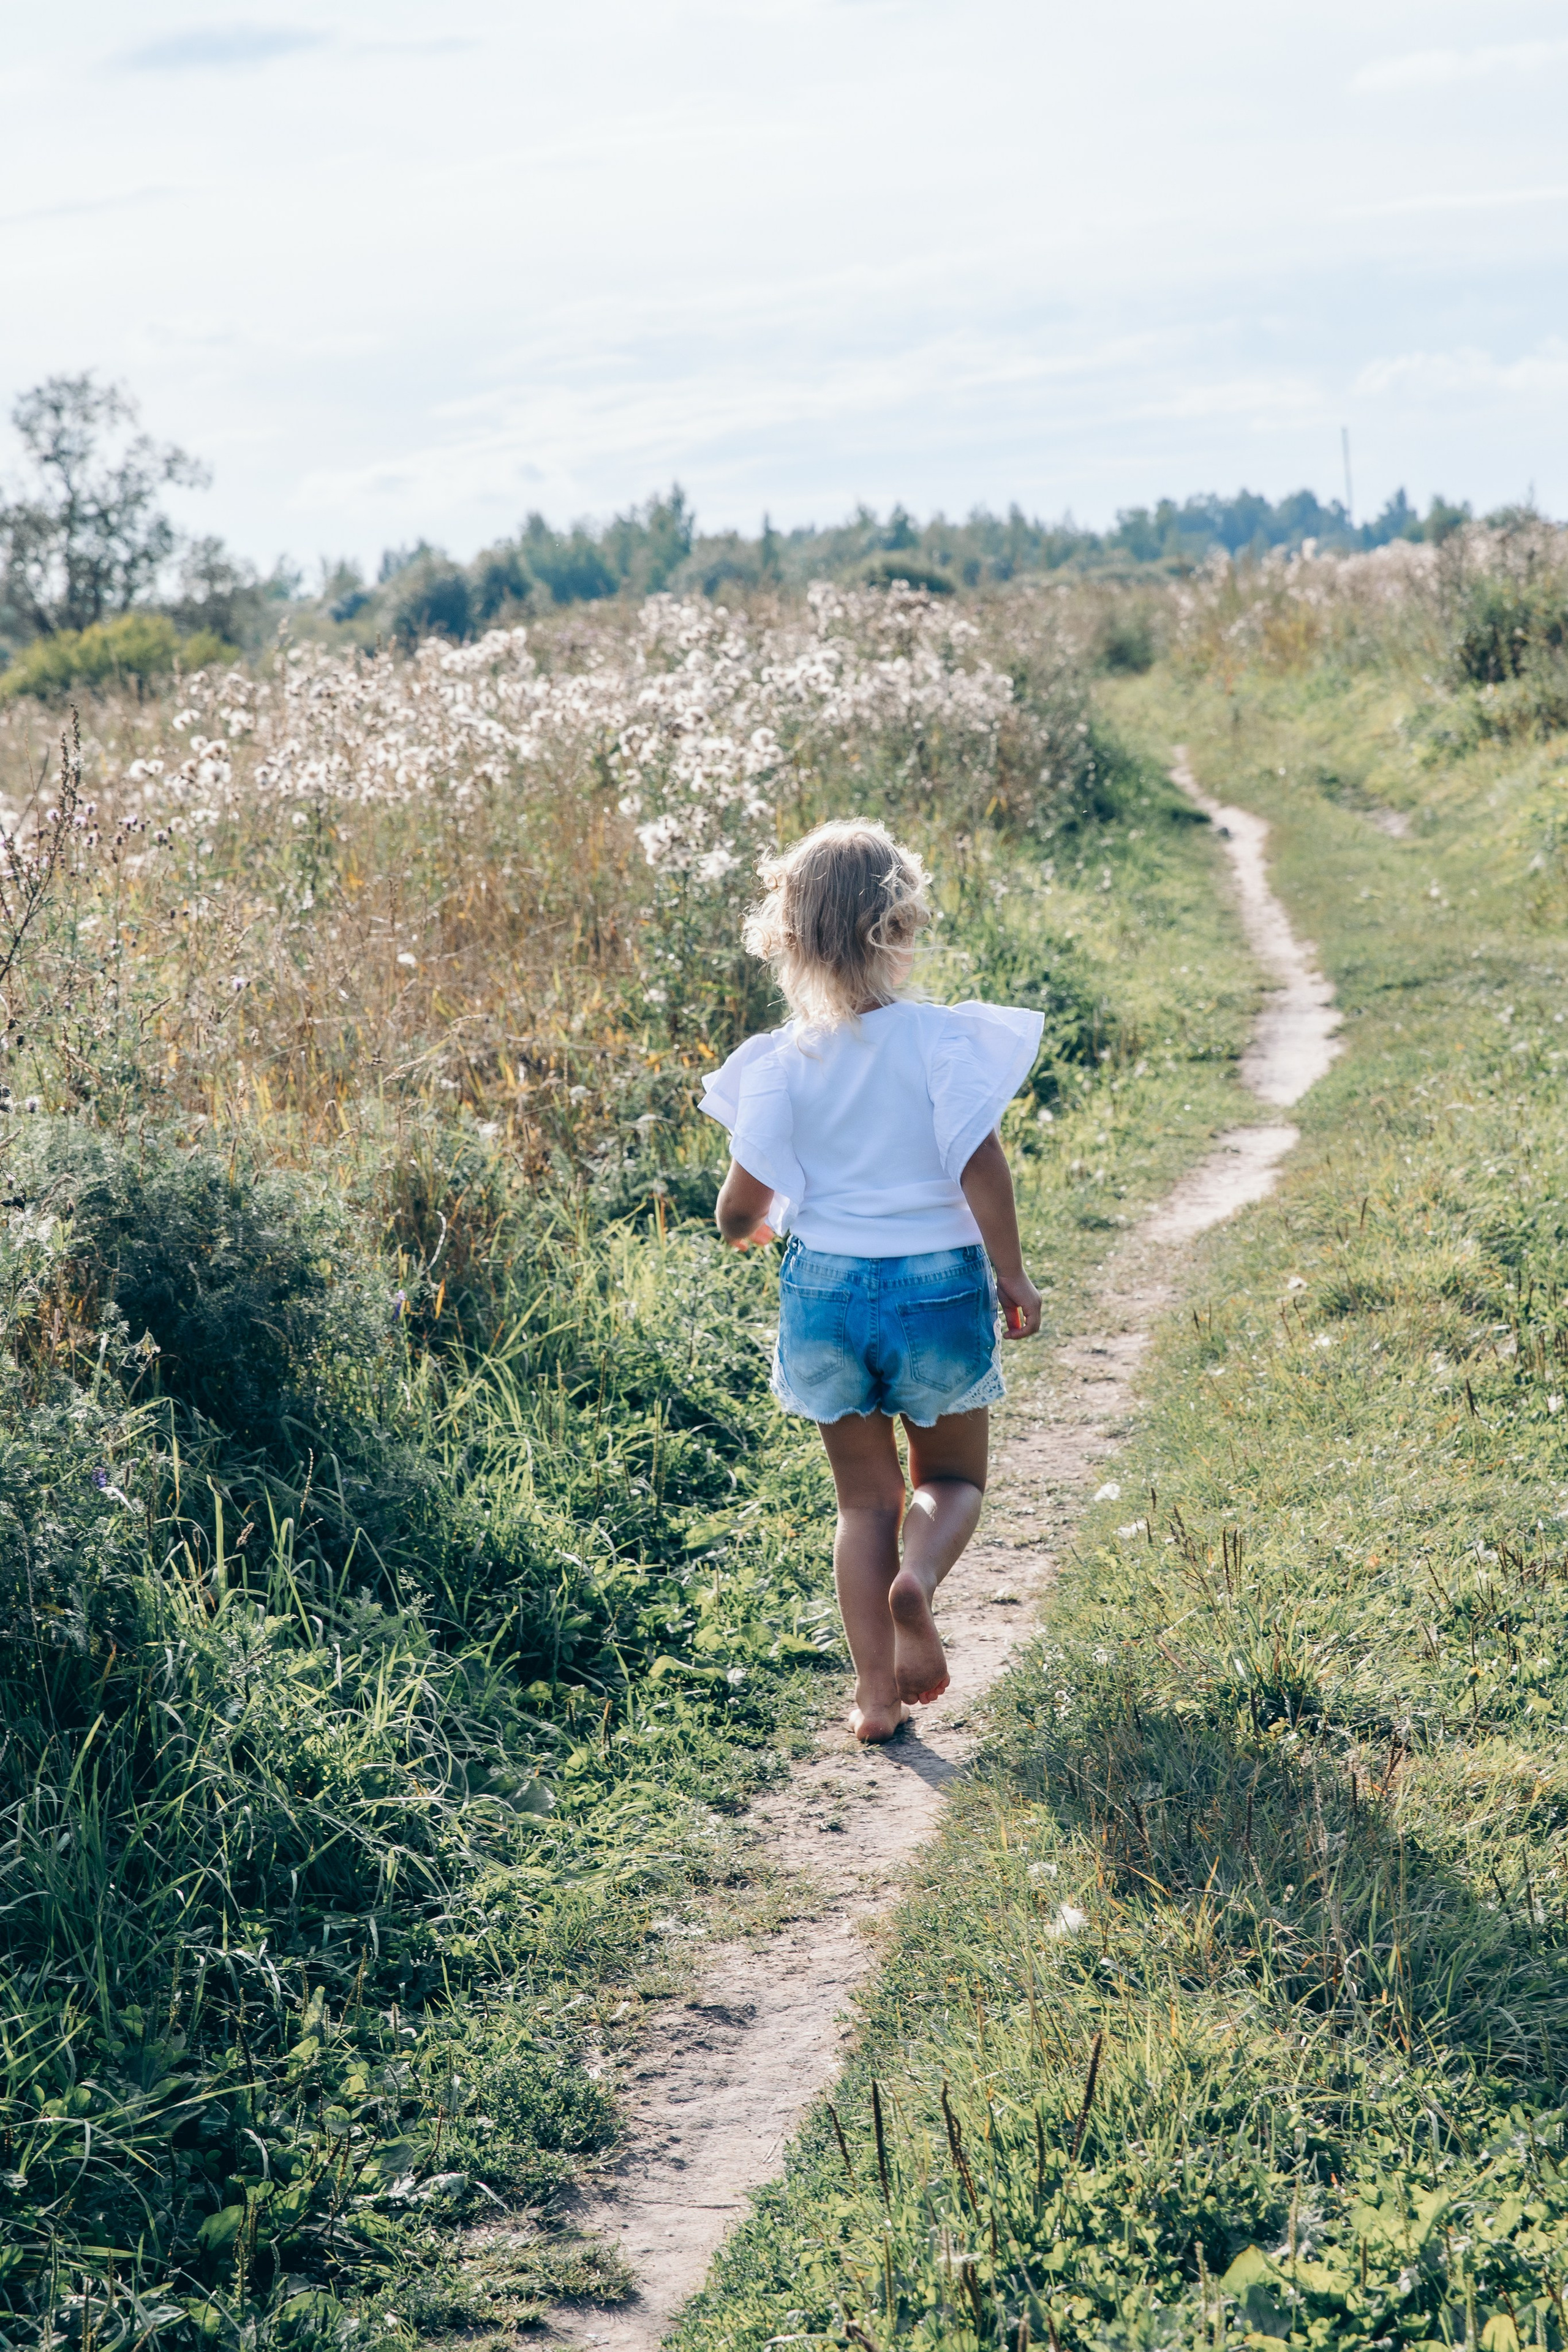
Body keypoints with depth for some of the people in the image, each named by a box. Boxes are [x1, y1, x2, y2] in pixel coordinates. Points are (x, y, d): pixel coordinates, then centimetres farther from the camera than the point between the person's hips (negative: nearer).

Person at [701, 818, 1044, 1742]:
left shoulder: (782, 1060, -6)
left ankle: (877, 1692, 9)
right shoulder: (942, 1038, -11)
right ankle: (918, 1574, -14)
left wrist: (743, 1228, 17)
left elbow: (743, 1202, -6)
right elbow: (981, 1165, -16)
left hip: (826, 1287, 2)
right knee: (952, 1479, 18)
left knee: (866, 1499, 15)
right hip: (939, 1284, -1)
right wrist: (1012, 1277, -4)